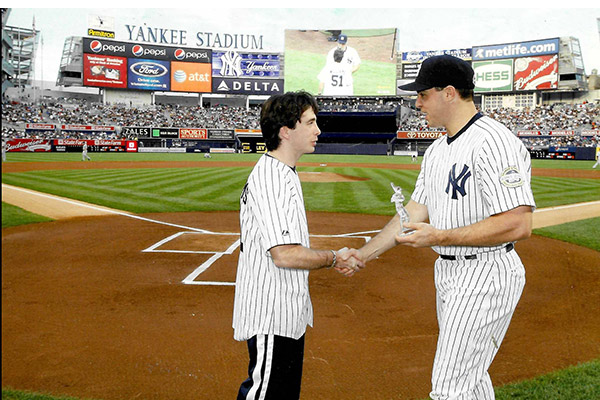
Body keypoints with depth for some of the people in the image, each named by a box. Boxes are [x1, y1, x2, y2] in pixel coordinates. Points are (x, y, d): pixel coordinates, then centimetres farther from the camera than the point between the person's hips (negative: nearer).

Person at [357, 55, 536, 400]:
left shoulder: (494, 142, -20)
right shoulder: (437, 150, 11)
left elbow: (518, 225, -27)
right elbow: (415, 212, 13)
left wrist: (440, 237, -24)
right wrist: (363, 254, 8)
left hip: (485, 277, -10)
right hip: (449, 271, 10)